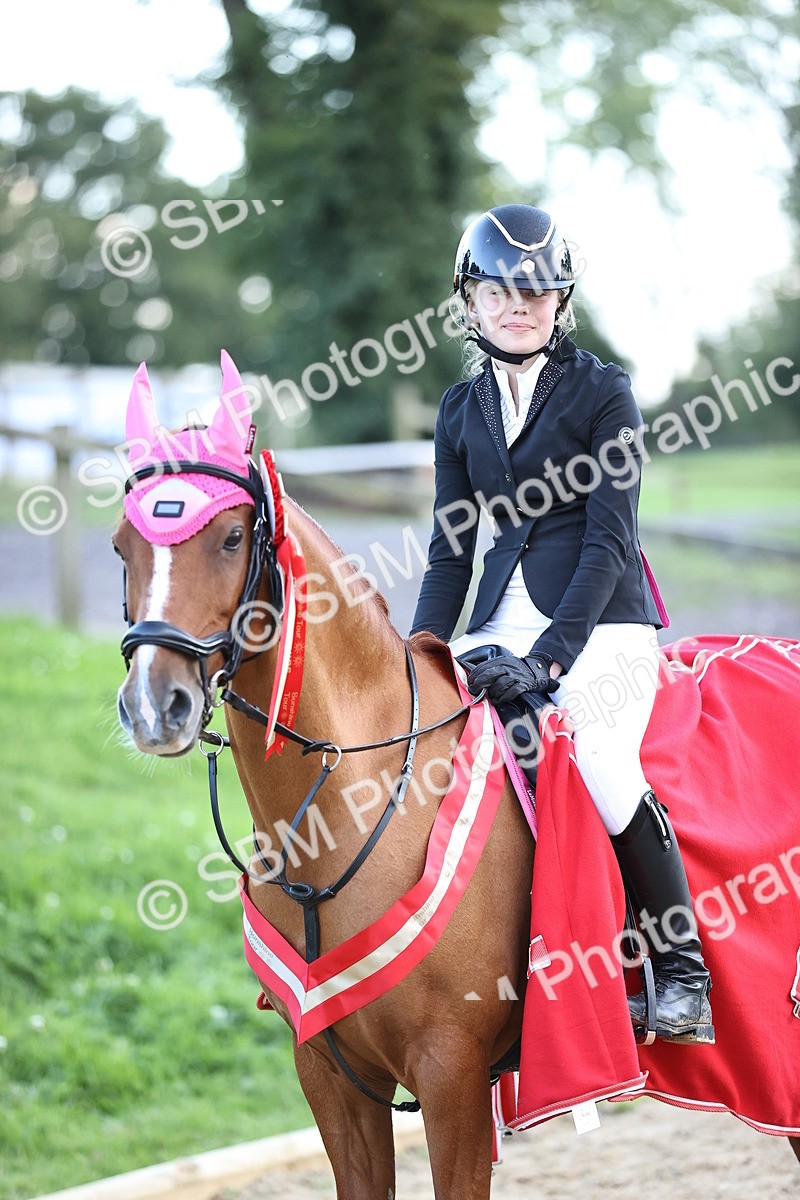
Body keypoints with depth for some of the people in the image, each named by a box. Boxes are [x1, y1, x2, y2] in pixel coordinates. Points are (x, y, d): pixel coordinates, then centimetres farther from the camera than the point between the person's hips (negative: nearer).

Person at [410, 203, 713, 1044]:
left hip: (600, 617, -5)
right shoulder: (461, 410, 14)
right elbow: (450, 549, 16)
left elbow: (608, 539, -9)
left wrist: (549, 656, -19)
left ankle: (681, 973, -15)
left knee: (598, 754, -29)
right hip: (504, 618, 6)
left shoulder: (603, 392, -1)